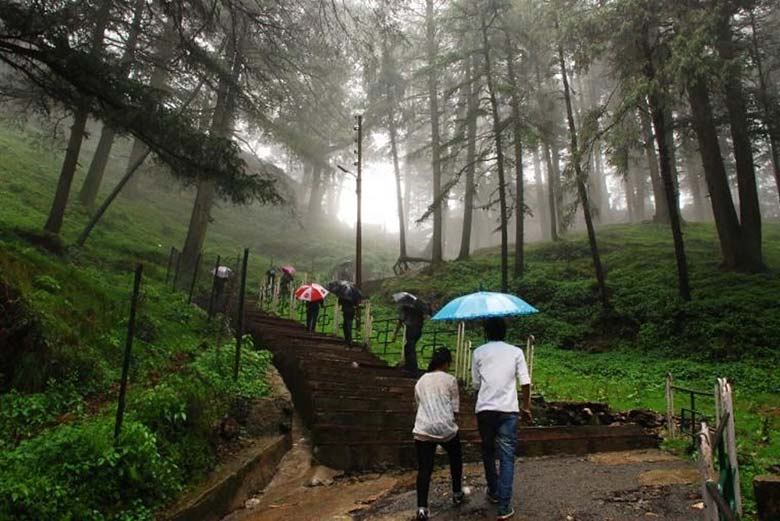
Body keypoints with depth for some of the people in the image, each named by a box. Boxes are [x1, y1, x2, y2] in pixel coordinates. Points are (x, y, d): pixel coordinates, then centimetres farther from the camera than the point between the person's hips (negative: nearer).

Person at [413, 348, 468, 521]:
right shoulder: (450, 379, 2)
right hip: (446, 428, -2)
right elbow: (454, 408, 3)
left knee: (424, 469, 6)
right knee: (455, 459, 24)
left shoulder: (420, 381, 15)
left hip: (423, 430, 2)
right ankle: (457, 494, 38)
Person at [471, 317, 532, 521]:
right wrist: (526, 407, 12)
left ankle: (494, 492, 34)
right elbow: (525, 382, 0)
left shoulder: (478, 352, 5)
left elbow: (476, 384, 8)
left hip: (484, 409, 1)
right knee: (507, 457, 2)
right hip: (508, 410, -1)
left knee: (488, 451, 20)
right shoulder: (516, 351, 5)